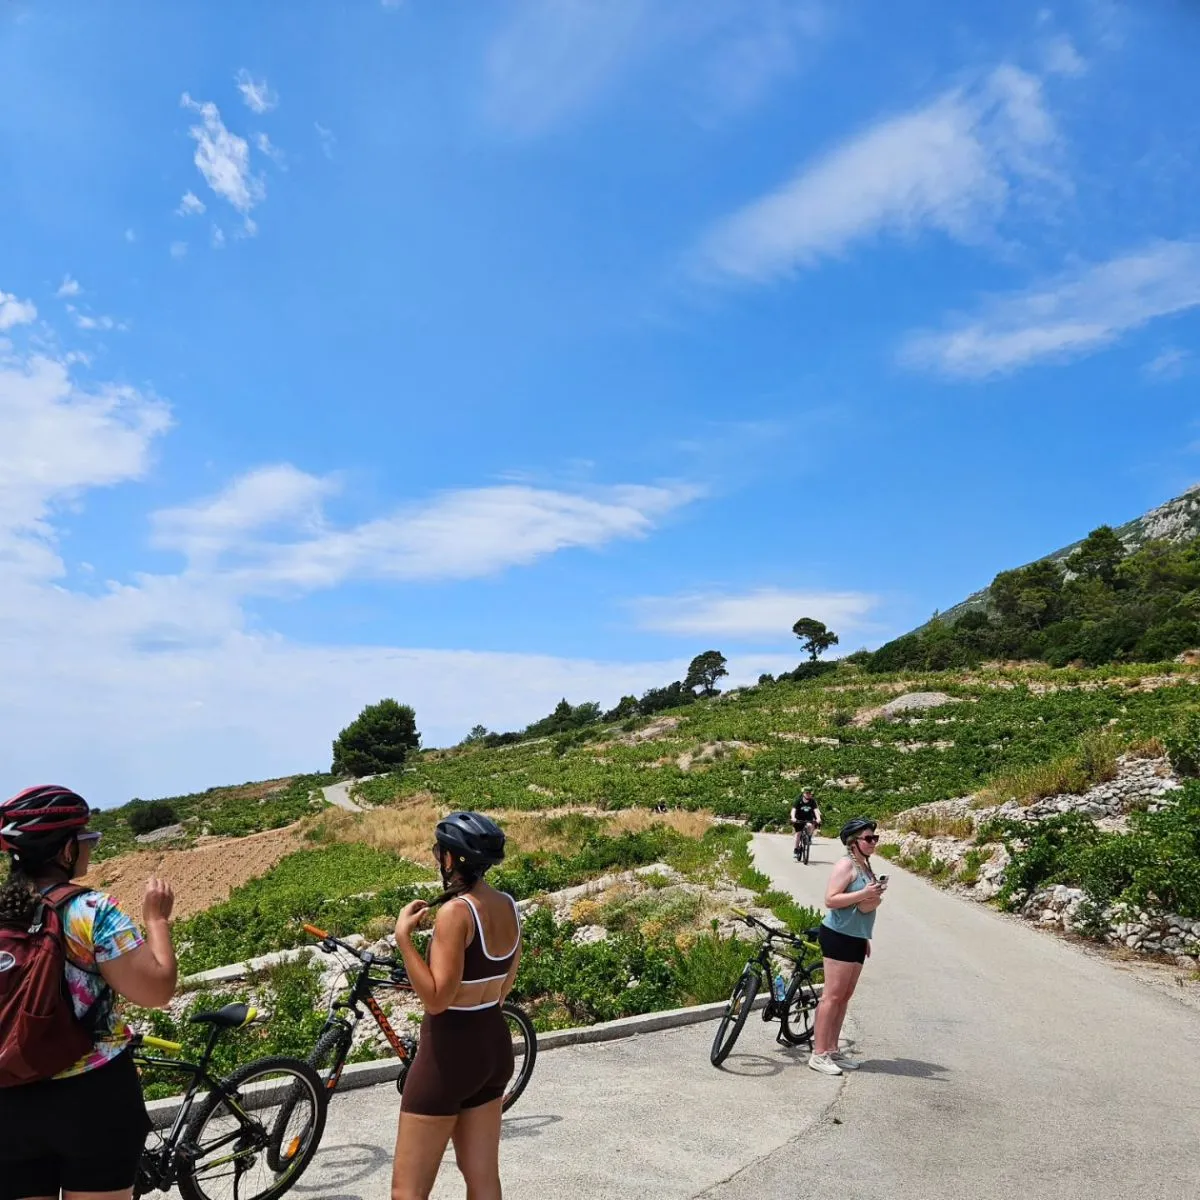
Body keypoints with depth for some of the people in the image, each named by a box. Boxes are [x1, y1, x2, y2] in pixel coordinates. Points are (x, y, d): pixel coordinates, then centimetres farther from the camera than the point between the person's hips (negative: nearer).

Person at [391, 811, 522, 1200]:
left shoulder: (456, 911, -22)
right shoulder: (508, 906, 2)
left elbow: (436, 999, -24)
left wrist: (403, 937, -23)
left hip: (450, 1051, -8)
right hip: (495, 1044, 8)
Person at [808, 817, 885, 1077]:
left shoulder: (865, 866, 15)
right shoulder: (846, 865, -13)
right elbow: (831, 900, -21)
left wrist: (865, 938, 24)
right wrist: (863, 893, -25)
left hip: (856, 938, 9)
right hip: (839, 936, -9)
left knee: (845, 996, 12)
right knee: (833, 995, -6)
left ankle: (833, 1050, 20)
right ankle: (819, 1054, -2)